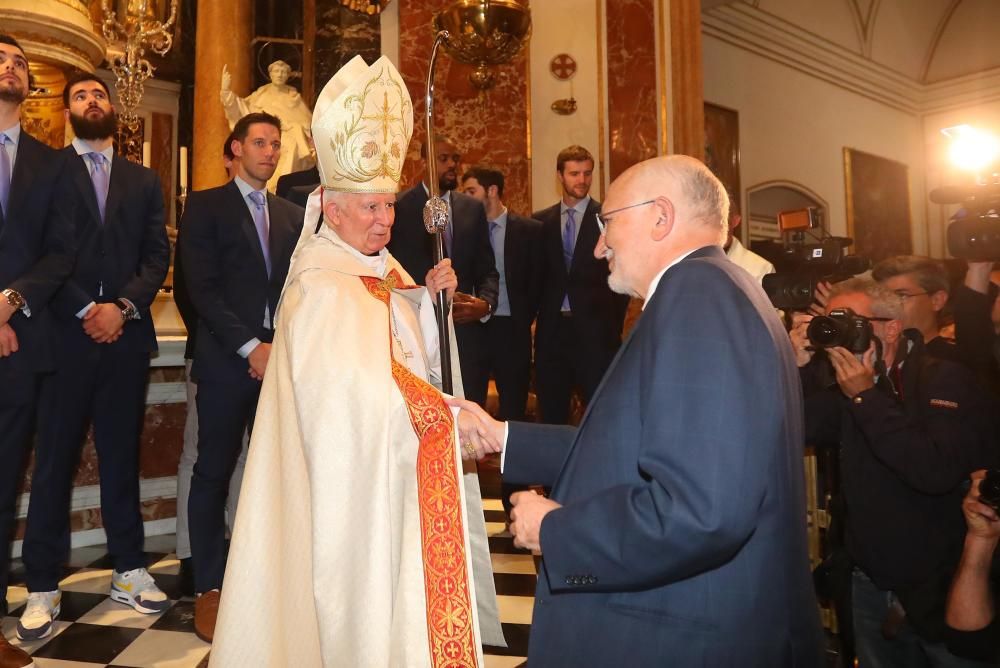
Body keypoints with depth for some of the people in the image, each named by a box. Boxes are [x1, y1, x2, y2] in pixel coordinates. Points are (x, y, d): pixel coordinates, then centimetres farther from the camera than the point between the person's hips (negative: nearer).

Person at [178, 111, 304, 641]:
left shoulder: (291, 215, 17)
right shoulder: (205, 206, 5)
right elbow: (202, 288, -6)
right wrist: (250, 347, -13)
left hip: (280, 359, 3)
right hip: (228, 360, -3)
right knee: (214, 472, 4)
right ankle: (210, 587, 15)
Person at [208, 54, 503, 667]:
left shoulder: (382, 268, 8)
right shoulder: (322, 290, -19)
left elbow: (413, 355, 11)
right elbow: (366, 392, -25)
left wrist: (427, 297, -4)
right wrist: (452, 416, -18)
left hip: (393, 462, 8)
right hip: (356, 471, -8)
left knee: (392, 584, 19)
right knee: (365, 595, 6)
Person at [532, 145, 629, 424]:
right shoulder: (540, 221, 9)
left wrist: (614, 323, -3)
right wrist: (533, 317, 4)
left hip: (595, 330, -3)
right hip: (551, 329, 3)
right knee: (551, 412, 9)